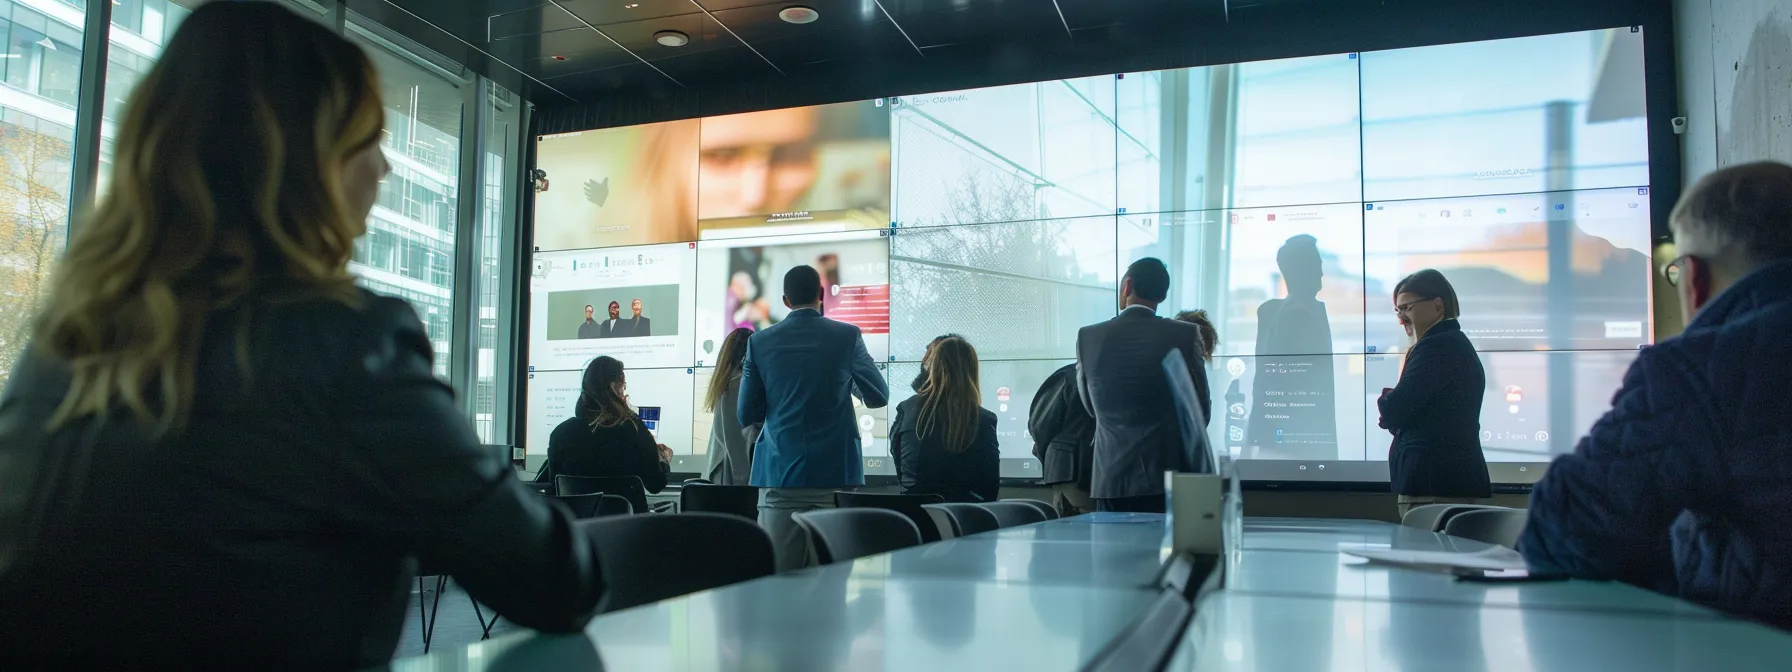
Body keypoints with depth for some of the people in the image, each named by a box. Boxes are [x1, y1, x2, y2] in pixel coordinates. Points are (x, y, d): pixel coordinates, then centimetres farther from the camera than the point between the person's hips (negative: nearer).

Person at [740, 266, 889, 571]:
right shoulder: (847, 336, -1)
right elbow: (879, 396, 7)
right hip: (837, 473, -1)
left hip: (781, 475, 1)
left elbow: (747, 415, 4)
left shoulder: (760, 342, 2)